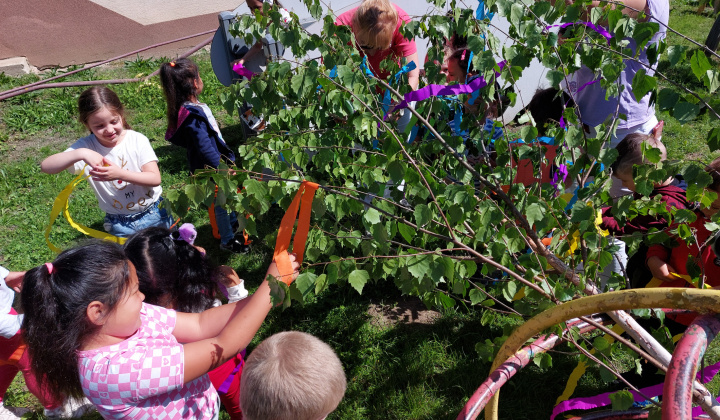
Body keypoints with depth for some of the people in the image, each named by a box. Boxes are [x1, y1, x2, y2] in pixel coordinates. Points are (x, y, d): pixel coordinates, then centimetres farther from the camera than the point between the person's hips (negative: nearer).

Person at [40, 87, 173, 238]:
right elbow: (46, 166, -22)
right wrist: (80, 153, -38)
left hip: (154, 214, 0)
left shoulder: (138, 140, -14)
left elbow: (155, 178, -19)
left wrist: (120, 174, -34)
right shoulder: (86, 146, -13)